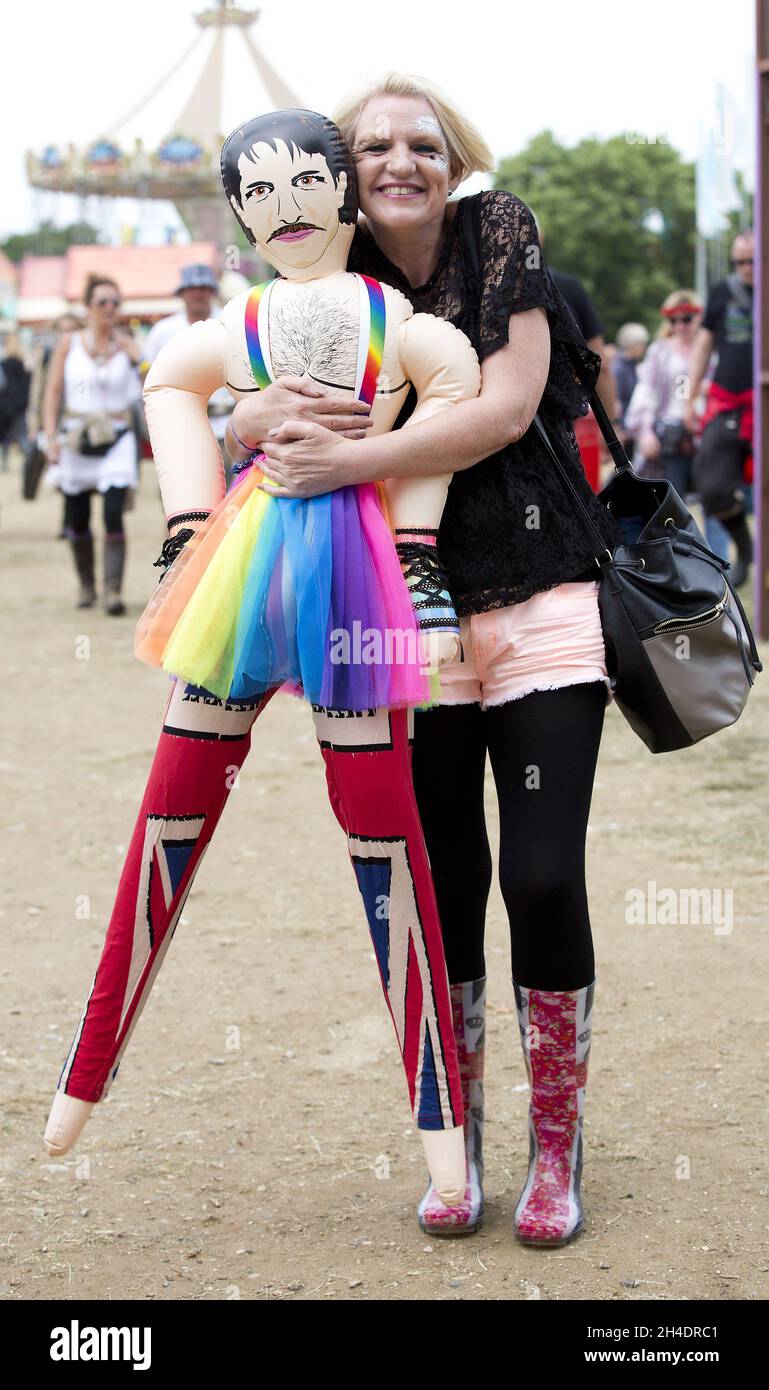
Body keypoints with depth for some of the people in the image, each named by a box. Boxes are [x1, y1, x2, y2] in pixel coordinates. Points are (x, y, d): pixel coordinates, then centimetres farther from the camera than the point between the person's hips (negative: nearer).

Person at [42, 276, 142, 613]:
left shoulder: (126, 345, 2)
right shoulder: (68, 344, 3)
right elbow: (53, 394, 3)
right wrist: (51, 437, -5)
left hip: (116, 440, -1)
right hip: (76, 441, 2)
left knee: (113, 516, -15)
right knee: (77, 522, 9)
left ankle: (113, 591, -16)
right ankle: (86, 584, 29)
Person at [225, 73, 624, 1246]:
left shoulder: (501, 237, -3)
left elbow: (507, 407, -15)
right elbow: (234, 427, 4)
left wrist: (346, 459, -22)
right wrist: (266, 416, -20)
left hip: (540, 609, -3)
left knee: (544, 879, -7)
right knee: (442, 892, 6)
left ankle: (557, 1141, 12)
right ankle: (460, 1139, 23)